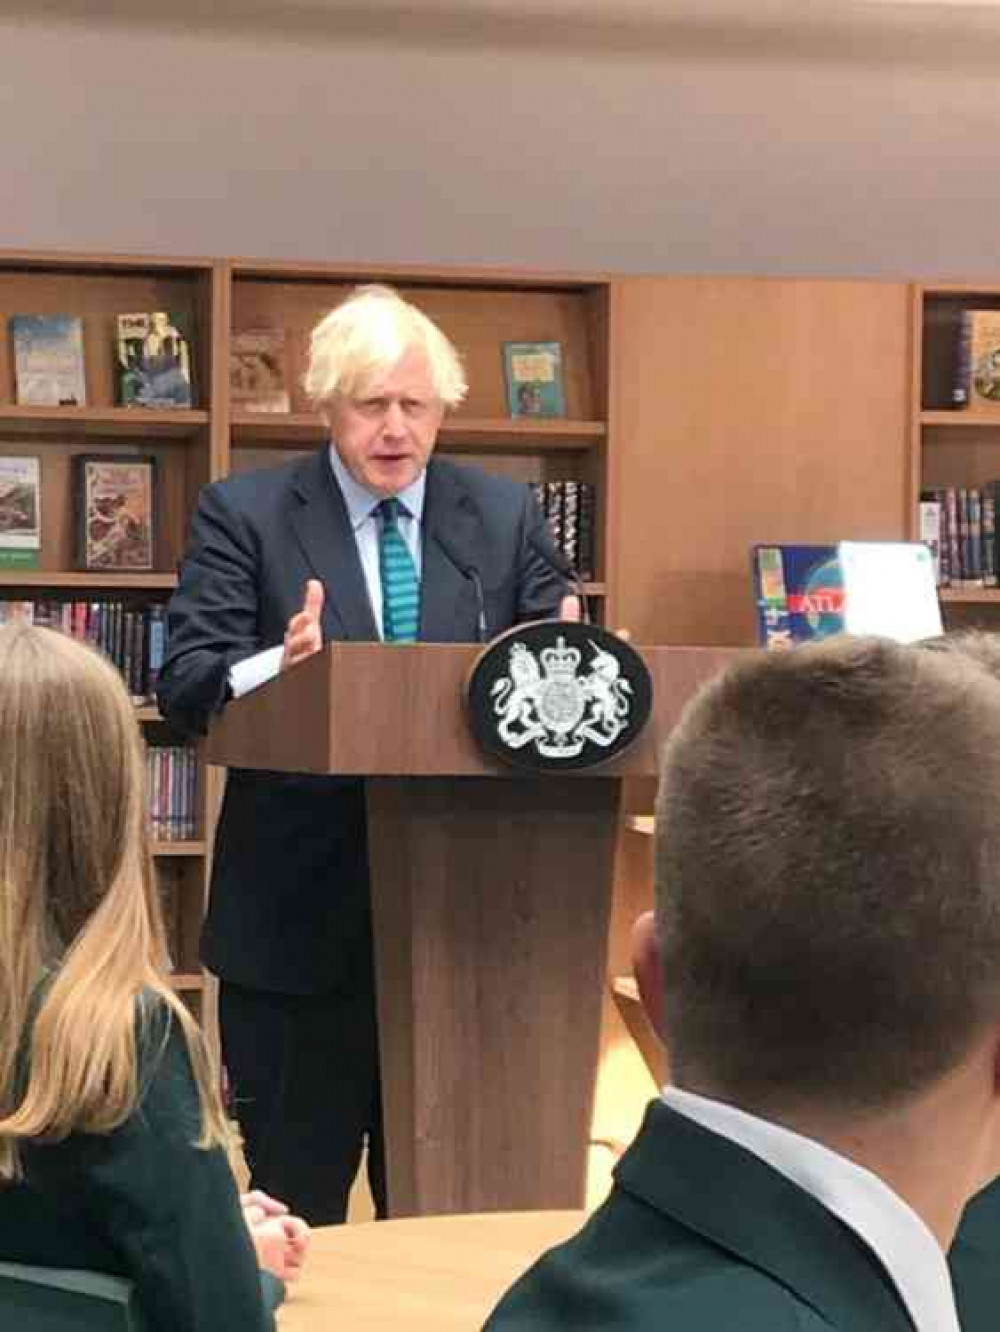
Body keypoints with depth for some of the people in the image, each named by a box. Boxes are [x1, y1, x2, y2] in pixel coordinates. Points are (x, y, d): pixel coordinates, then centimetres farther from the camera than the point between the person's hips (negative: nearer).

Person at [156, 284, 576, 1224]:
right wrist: (277, 669, -31)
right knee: (292, 1201, 8)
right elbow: (184, 687, -10)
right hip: (298, 908, -2)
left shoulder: (506, 518, 6)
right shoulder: (244, 513, -2)